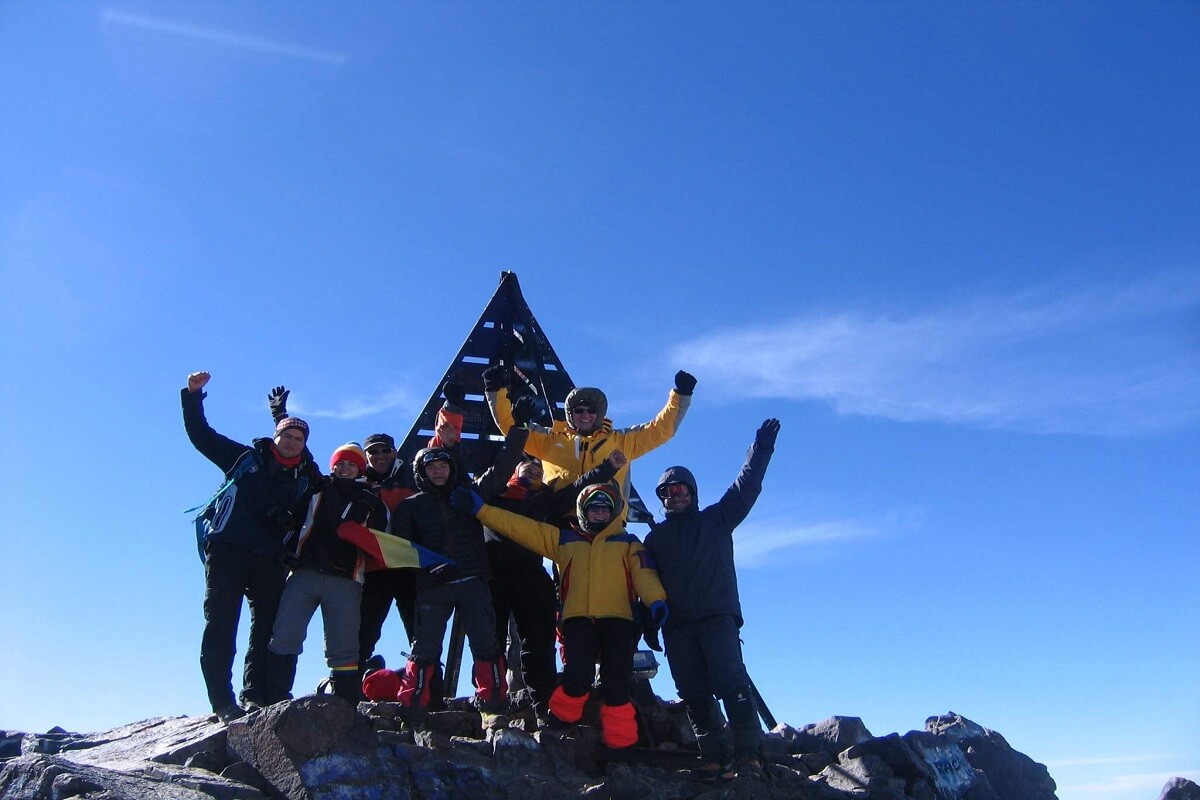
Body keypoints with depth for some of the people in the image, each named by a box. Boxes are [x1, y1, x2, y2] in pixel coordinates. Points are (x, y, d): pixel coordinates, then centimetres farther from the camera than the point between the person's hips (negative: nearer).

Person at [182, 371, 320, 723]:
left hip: (271, 561, 3)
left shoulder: (307, 479, 15)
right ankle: (223, 701, -5)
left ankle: (257, 695, 5)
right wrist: (193, 396, 2)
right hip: (227, 550, -3)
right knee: (221, 624, -7)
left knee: (269, 628, 0)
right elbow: (201, 436, 11)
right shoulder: (247, 457, 11)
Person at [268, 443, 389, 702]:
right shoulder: (316, 491, 17)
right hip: (304, 574, 0)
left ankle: (347, 705, 0)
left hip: (345, 581, 0)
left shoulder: (371, 502, 17)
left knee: (344, 649, -3)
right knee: (283, 638, -8)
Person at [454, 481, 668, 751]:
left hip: (618, 620, 0)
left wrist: (656, 600, -19)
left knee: (617, 686, -10)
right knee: (577, 678, -19)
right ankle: (560, 723, 7)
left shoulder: (628, 543, 21)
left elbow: (643, 573, 4)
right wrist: (480, 508, 13)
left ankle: (621, 745, 1)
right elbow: (521, 527, 19)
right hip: (578, 619, 0)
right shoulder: (565, 540, 24)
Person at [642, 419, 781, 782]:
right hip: (676, 626, 3)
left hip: (717, 618, -3)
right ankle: (715, 758, 3)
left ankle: (748, 754, -15)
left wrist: (761, 448, 2)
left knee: (731, 682, -15)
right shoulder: (654, 536, 21)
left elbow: (745, 488, 8)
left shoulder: (716, 520, 15)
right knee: (694, 694, 0)